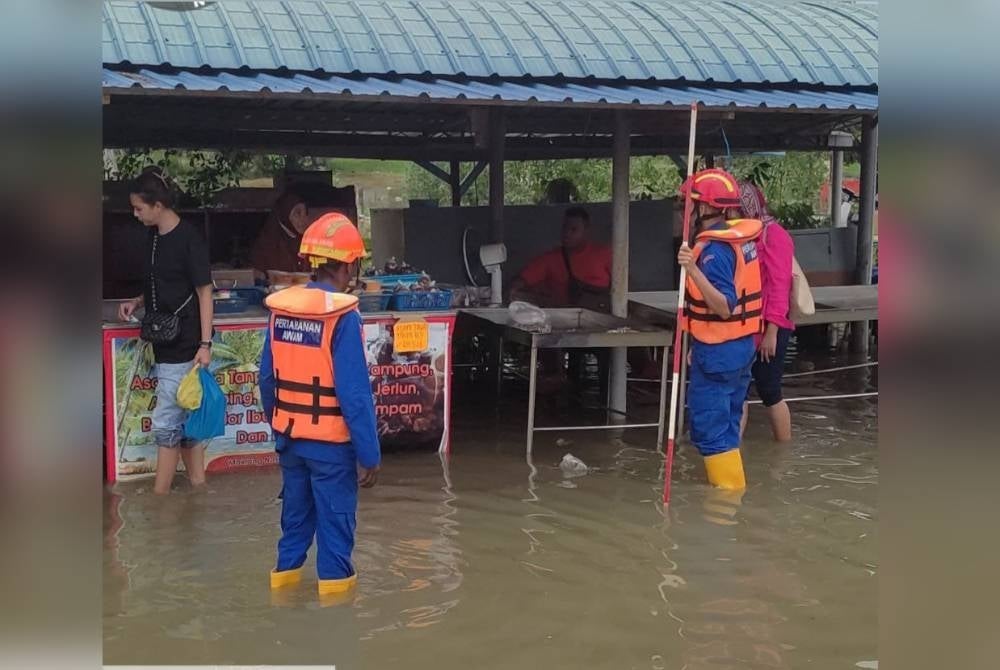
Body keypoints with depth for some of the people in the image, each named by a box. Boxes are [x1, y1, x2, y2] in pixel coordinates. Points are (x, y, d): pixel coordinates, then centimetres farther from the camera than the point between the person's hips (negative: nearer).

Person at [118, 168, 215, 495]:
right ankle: (198, 489, 22)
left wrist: (205, 344, -18)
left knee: (166, 424, -4)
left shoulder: (189, 238, -15)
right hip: (165, 344, 8)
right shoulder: (154, 237, 9)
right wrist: (137, 302, 5)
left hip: (183, 346, -8)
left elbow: (204, 292, -14)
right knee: (184, 422, 13)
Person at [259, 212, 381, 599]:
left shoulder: (280, 308, -1)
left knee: (296, 514, 21)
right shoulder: (342, 315, -20)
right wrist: (370, 454, -15)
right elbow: (355, 394, -21)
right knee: (335, 522, 8)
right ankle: (334, 583, 17)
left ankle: (285, 577, 32)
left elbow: (267, 379, 6)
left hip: (290, 437, 6)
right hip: (331, 443, -6)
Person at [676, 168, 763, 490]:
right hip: (741, 345, 9)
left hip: (717, 352, -9)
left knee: (709, 429, -3)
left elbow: (724, 307, -28)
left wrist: (693, 270, -37)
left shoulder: (713, 249, -21)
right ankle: (730, 487, 28)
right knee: (726, 424, 18)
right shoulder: (741, 237, 6)